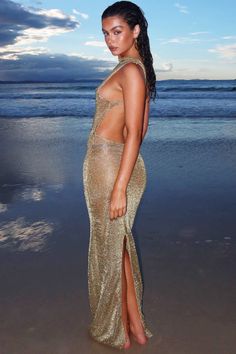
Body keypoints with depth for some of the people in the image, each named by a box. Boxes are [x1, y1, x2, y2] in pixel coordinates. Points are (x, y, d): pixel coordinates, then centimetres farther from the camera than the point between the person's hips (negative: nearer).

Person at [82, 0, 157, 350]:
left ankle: (117, 333, 25)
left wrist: (119, 188, -22)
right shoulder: (138, 69, 15)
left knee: (110, 250, 5)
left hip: (110, 166, -10)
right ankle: (136, 325, 31)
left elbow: (134, 133, -20)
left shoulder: (130, 70, -14)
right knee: (120, 246, 17)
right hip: (110, 163, 10)